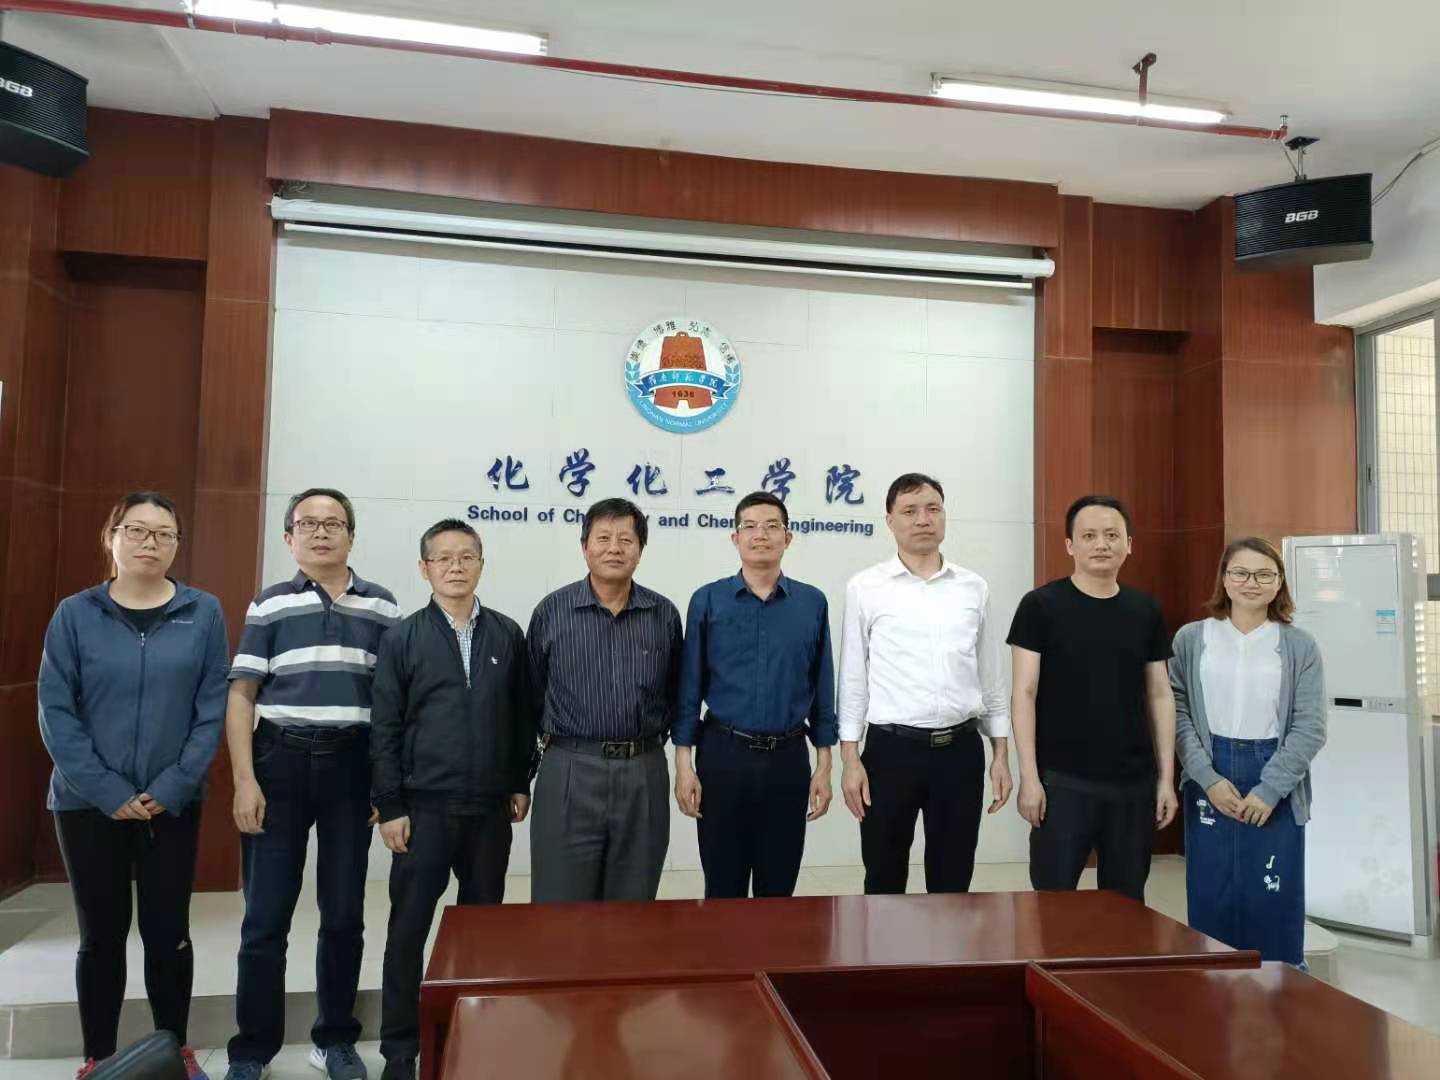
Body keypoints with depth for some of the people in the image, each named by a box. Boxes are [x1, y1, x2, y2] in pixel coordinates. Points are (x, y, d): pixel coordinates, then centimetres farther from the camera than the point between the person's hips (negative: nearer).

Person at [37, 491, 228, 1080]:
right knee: (102, 935, 11)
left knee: (168, 932, 9)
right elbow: (55, 711, -5)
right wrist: (108, 791, -12)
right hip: (89, 804, 0)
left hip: (173, 804, 0)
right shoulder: (75, 614, -2)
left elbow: (213, 709, -4)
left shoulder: (204, 613, -3)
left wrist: (171, 787, -11)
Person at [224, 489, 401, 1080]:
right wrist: (245, 779, -8)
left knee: (344, 911, 10)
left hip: (352, 765, 1)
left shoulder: (382, 607, 6)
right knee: (266, 914, 5)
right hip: (281, 762, -1)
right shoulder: (269, 605, 4)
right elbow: (240, 696, 1)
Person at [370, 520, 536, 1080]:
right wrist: (390, 806, -6)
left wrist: (520, 784, 6)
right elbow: (384, 728, -3)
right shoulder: (401, 639, -2)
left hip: (490, 807, 2)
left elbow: (523, 716, 8)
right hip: (424, 806, -2)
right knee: (409, 927, 6)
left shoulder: (507, 635, 4)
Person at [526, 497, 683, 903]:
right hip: (570, 773, -1)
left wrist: (653, 735, 10)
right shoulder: (551, 611, -2)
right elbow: (532, 691, 9)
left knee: (633, 912, 13)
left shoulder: (664, 615, 3)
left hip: (644, 774, 2)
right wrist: (554, 736, 10)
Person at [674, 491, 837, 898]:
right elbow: (690, 687, -1)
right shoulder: (707, 600, -2)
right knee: (722, 889, 10)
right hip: (723, 756, -1)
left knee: (778, 889, 13)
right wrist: (684, 763, -5)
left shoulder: (812, 602, 2)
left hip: (788, 760, 1)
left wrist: (824, 765, 3)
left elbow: (822, 688, 5)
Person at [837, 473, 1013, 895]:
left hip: (961, 749, 2)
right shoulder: (865, 588, -2)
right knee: (884, 880, 9)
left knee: (952, 883, 12)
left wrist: (1001, 753, 9)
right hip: (892, 748, -2)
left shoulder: (974, 587, 6)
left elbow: (992, 675, 11)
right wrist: (850, 758, -4)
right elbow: (853, 678, 0)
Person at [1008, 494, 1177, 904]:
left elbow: (1160, 695, 9)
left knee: (1127, 903, 15)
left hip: (1133, 782, 4)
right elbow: (1025, 693, -7)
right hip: (1063, 781, -4)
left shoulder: (1145, 610, 6)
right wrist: (1029, 776, -12)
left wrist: (1167, 776, 5)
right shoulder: (1041, 606, -6)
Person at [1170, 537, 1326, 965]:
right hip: (1210, 783, 0)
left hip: (1275, 790, 0)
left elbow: (1310, 727, -3)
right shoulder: (1191, 638, 3)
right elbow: (1176, 711, -2)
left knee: (1274, 903, 5)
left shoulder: (1300, 646, 2)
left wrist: (1269, 790, -11)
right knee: (1211, 899, 7)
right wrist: (1208, 778, -12)